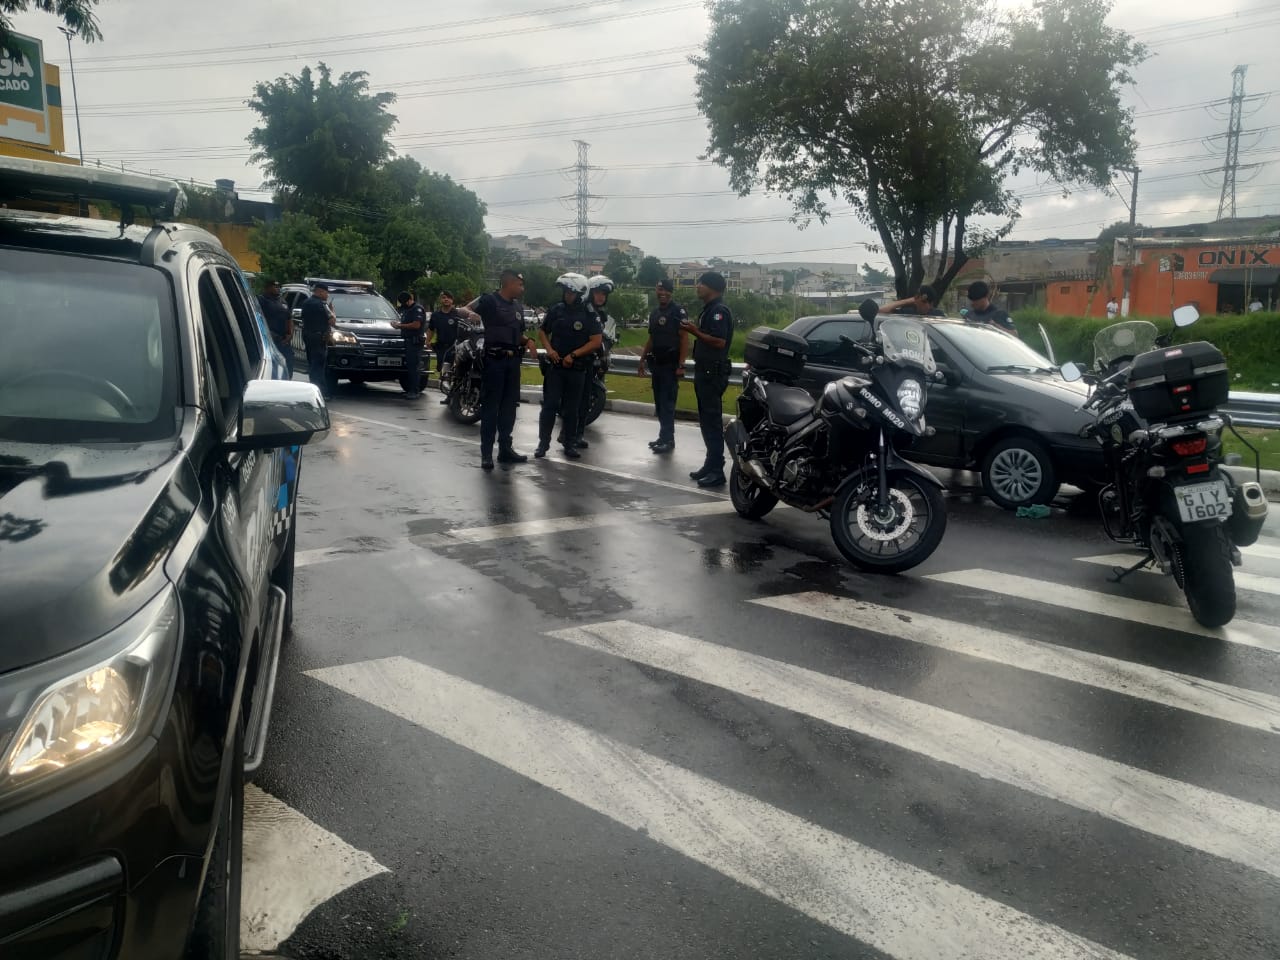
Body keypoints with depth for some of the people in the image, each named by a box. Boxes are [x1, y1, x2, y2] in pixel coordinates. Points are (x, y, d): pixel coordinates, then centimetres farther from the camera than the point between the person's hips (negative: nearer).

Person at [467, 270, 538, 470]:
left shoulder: (518, 307, 16)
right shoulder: (489, 301, -6)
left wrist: (528, 341, 5)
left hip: (513, 361, 7)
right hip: (494, 360, -7)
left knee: (509, 406, 11)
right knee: (490, 406, -5)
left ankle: (505, 448, 20)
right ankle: (486, 453, -3)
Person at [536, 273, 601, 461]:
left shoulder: (589, 315, -4)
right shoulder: (556, 309, 3)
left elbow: (596, 341, -8)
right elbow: (542, 331, 14)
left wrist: (573, 355, -14)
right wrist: (549, 348, -5)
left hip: (577, 368, -1)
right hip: (555, 365, 1)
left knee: (572, 408, 6)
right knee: (550, 404, -3)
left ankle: (569, 443, 15)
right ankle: (543, 442, 3)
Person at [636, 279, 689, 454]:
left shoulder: (678, 311, -9)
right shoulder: (654, 313, 17)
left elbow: (684, 338, -14)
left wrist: (681, 364, -19)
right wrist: (642, 359, 17)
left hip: (671, 364, -8)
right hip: (657, 363, 8)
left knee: (667, 402, -10)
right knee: (659, 402, 10)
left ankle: (668, 440, -8)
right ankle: (664, 436, 17)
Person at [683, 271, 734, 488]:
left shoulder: (719, 311, -15)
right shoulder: (708, 309, 18)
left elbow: (720, 342, -26)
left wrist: (696, 332, -24)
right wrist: (694, 330, 13)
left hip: (713, 373, -11)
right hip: (704, 371, 11)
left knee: (712, 421, -10)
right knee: (706, 421, 14)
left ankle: (717, 471, -9)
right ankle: (711, 464, 21)